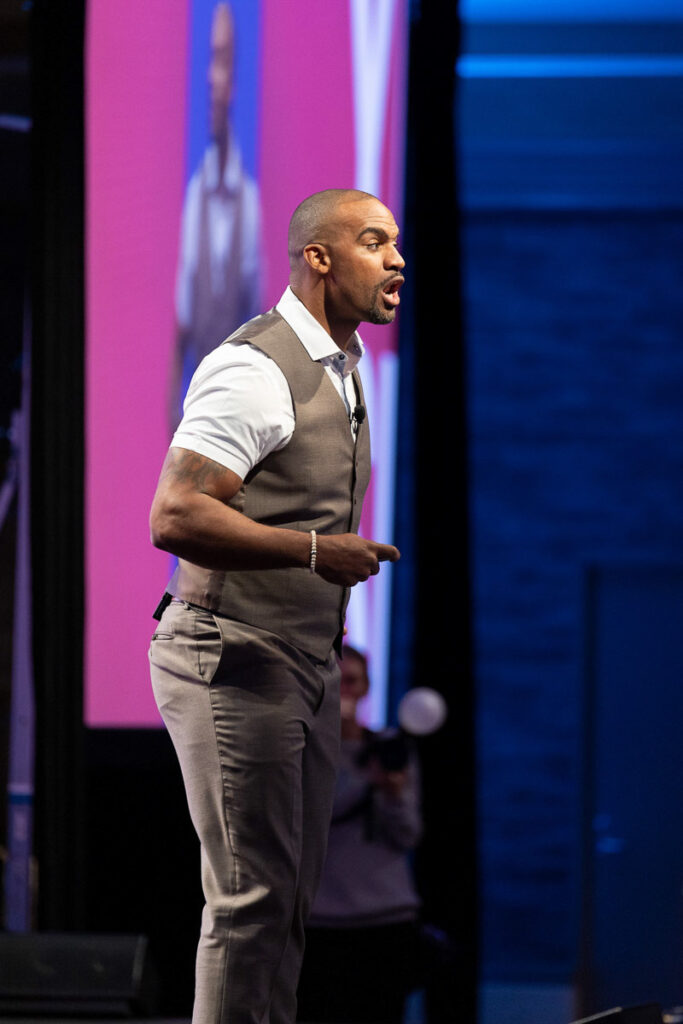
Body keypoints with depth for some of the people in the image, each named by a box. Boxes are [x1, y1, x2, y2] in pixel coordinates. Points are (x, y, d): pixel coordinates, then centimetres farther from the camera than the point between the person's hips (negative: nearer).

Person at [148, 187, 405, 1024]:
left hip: (306, 666, 9)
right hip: (235, 665, -9)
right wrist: (315, 552, -26)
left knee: (293, 891, 10)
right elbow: (173, 517, -24)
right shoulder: (255, 370, -16)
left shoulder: (339, 371, 16)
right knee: (251, 896, -9)